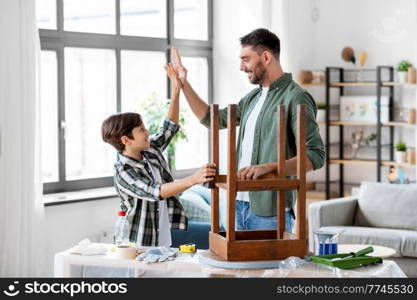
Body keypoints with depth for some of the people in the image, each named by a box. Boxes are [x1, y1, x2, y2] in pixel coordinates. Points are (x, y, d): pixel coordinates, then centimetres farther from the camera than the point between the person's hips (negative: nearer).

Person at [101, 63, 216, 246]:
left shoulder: (151, 151, 5)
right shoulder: (123, 173, -17)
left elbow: (170, 128, 17)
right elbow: (156, 192, -30)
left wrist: (177, 90, 9)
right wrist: (193, 180, -42)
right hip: (139, 247, -6)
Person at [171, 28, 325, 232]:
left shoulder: (295, 97, -11)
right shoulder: (253, 97, 16)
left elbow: (316, 156, -18)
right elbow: (212, 118, 26)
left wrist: (268, 167, -29)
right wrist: (184, 84, 21)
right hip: (241, 204, 8)